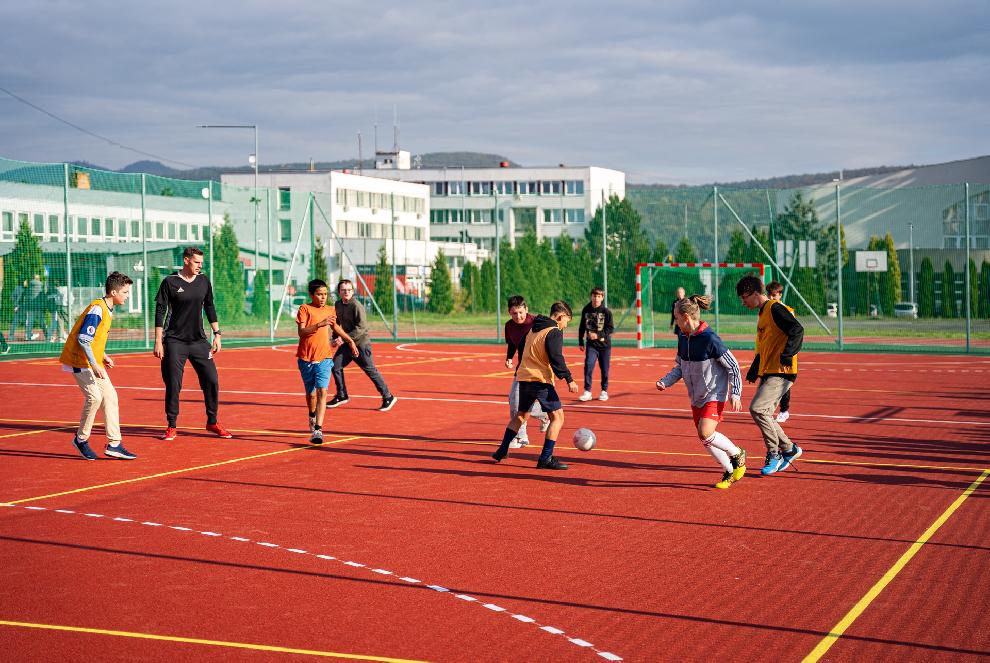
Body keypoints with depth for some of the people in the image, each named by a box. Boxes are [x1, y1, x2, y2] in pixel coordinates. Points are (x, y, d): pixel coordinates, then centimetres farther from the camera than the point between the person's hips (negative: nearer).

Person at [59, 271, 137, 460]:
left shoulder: (107, 310, 10)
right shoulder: (97, 309, -20)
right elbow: (83, 339, -24)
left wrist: (103, 356, 10)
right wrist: (94, 365, -26)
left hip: (93, 361, 10)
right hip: (79, 361, -10)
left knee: (110, 396, 3)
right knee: (94, 396, -17)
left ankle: (113, 444, 3)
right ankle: (81, 439, 2)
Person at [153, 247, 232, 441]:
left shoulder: (204, 281, 7)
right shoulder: (170, 282, -6)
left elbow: (210, 308, 16)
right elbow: (160, 312, -5)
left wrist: (217, 334, 10)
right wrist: (158, 342, -9)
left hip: (199, 341, 4)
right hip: (175, 342, -4)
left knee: (212, 380, -1)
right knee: (173, 385, -3)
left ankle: (212, 422, 13)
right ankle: (171, 426, 9)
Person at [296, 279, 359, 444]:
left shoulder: (330, 311, 9)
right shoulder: (305, 309, -5)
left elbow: (335, 327, 30)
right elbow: (301, 332, -18)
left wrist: (350, 341, 36)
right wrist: (319, 324, -29)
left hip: (324, 358, 2)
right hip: (306, 358, -2)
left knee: (322, 391, -15)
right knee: (311, 393, 12)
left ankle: (318, 430, -22)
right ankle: (312, 415, 44)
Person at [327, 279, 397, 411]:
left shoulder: (356, 306, -18)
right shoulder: (337, 305, 6)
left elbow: (361, 327, -24)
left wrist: (344, 338, -25)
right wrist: (335, 338, 10)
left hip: (361, 343, -7)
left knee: (370, 371, -3)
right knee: (336, 366, 3)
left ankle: (388, 398, 7)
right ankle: (342, 396, 19)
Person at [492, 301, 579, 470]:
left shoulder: (533, 329, 18)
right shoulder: (554, 332, -9)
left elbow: (524, 352, 25)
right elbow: (556, 359, -18)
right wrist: (569, 380, -18)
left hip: (524, 378, 9)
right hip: (540, 380, -9)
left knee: (521, 415, 24)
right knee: (557, 417, -4)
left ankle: (502, 451, 26)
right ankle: (546, 458, -10)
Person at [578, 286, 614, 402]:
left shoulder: (606, 312, -8)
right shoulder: (586, 310, 1)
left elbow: (610, 329, -9)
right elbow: (582, 327, 12)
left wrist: (598, 335, -20)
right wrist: (580, 342, 14)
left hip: (604, 344, -1)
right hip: (591, 344, 1)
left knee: (604, 369, 6)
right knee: (588, 366, -14)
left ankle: (604, 391, 22)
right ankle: (587, 391, -10)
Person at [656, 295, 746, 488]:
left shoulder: (710, 339, -21)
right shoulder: (683, 338, 2)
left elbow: (733, 366, -14)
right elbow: (679, 367, 15)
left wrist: (735, 394, -15)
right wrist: (665, 382, -1)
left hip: (715, 395, -8)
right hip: (697, 397, 8)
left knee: (706, 433, -22)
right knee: (704, 439, 7)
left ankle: (737, 454, 4)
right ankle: (729, 472, 25)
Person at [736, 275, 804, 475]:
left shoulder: (775, 309, -11)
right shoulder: (762, 313, 19)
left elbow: (797, 330, -24)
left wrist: (787, 355, -29)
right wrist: (754, 370, 26)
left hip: (781, 373, -10)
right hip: (767, 373, 10)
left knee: (757, 408, -18)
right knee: (764, 414, 8)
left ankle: (774, 454, -5)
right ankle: (789, 449, 21)